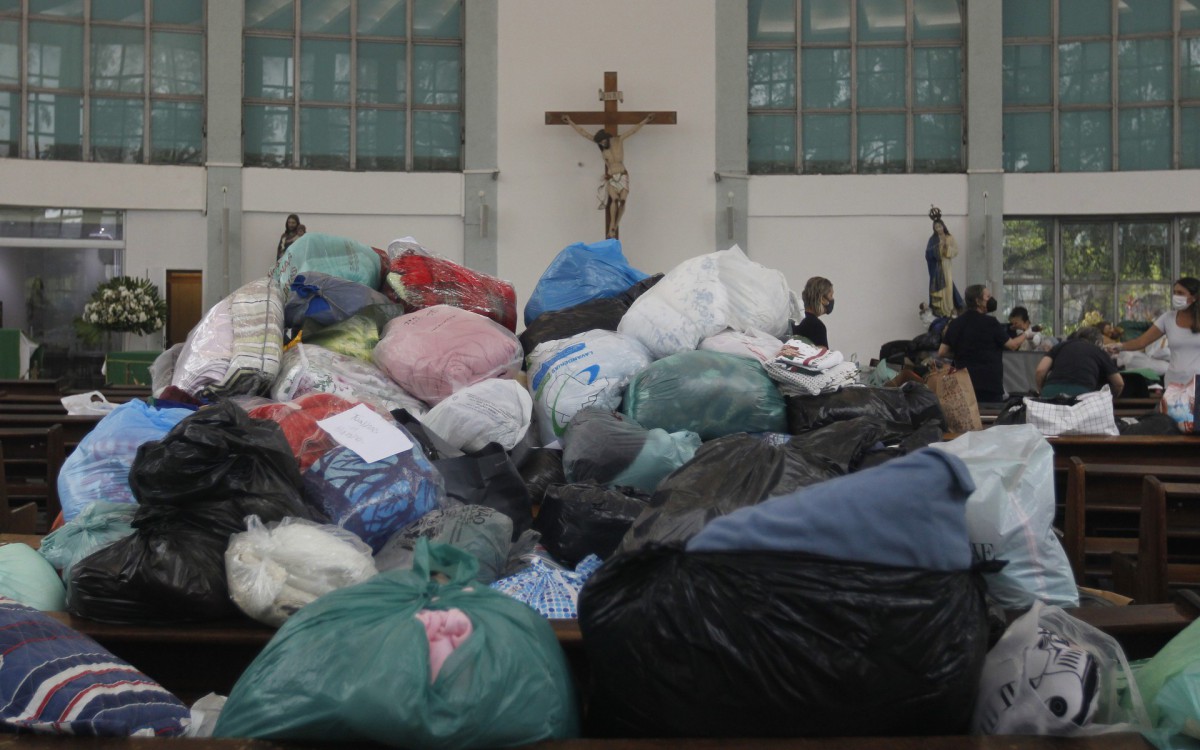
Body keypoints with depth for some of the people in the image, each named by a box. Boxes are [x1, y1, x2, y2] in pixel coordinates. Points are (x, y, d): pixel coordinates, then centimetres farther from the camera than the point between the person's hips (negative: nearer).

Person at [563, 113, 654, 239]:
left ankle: (616, 226, 1)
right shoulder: (600, 143, 4)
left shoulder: (618, 139, 3)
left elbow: (633, 130, 6)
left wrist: (645, 120, 3)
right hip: (611, 178, -1)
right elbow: (583, 132, 7)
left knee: (622, 201, -13)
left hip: (623, 176, 1)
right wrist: (570, 122, 8)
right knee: (614, 199, -23)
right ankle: (611, 229, -25)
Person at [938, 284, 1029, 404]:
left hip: (965, 384, 5)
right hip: (990, 384, -5)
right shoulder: (990, 323, -9)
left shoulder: (955, 323, 4)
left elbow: (942, 353, 4)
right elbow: (1012, 345, -1)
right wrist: (1025, 335, 17)